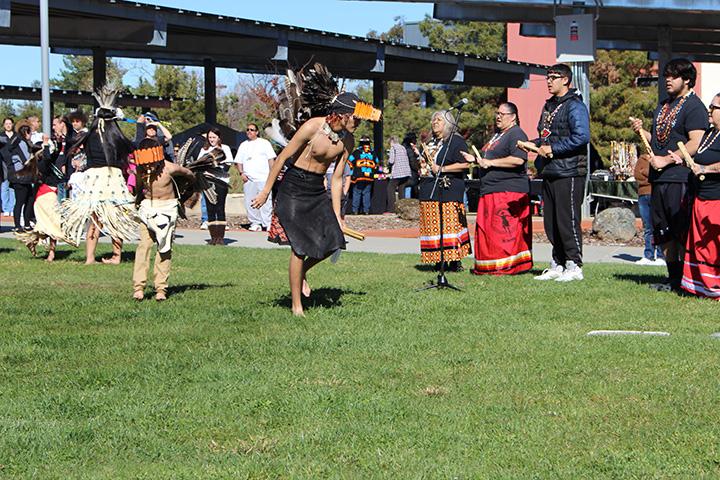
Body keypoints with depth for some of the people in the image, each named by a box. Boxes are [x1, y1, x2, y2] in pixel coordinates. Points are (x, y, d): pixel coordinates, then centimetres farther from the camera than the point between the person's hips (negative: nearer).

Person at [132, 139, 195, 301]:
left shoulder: (169, 168, -17)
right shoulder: (141, 170, -10)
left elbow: (188, 173, 5)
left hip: (168, 207, -1)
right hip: (148, 207, 1)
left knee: (165, 248, 0)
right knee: (144, 245, -10)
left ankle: (161, 288, 2)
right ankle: (139, 286, -12)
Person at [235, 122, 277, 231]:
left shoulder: (264, 143, 11)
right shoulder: (243, 145, 19)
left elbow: (271, 159, 7)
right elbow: (238, 162, 19)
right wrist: (241, 173, 2)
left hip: (263, 177, -4)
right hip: (248, 179, 4)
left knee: (265, 202, -9)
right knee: (250, 203, 0)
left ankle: (267, 224, -8)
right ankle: (255, 223, 6)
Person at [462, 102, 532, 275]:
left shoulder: (516, 134, -9)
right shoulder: (497, 135, 24)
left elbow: (518, 160, -23)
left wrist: (490, 163, -18)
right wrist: (476, 160, 18)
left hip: (508, 191, -10)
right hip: (491, 191, 10)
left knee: (504, 229, -12)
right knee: (487, 228, 8)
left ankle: (507, 266, -9)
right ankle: (489, 266, 11)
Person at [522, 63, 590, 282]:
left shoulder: (575, 106, -9)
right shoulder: (549, 106, 19)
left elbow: (582, 137, -21)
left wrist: (553, 148, -17)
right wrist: (534, 145, 8)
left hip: (569, 173, -9)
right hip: (550, 173, 9)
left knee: (567, 221, -7)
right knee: (551, 222, 11)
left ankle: (574, 266, -2)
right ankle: (557, 266, 18)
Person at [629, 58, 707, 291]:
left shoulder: (694, 106, -6)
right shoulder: (663, 106, 21)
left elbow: (696, 143, -16)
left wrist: (667, 160, -20)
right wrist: (642, 131, 8)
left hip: (681, 178, -9)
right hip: (659, 178, 9)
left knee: (682, 232, -7)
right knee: (664, 233, 10)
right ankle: (673, 278, 17)